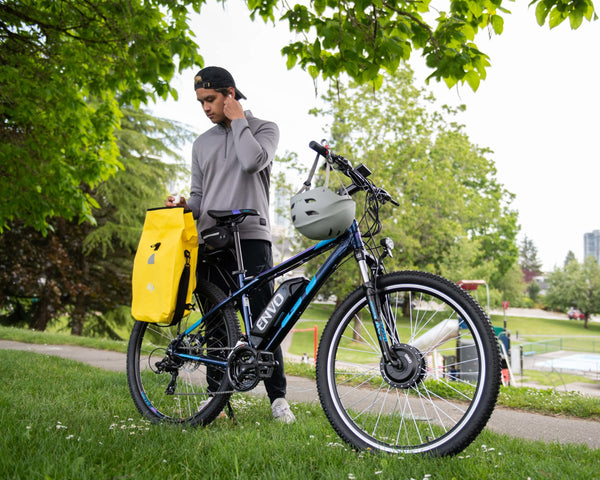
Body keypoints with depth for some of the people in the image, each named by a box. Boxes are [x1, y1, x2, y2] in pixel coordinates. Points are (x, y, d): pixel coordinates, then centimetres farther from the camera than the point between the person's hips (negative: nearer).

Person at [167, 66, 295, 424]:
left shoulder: (264, 129, 8)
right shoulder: (202, 143, 22)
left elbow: (253, 161, -14)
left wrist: (237, 119, -2)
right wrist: (186, 205, 0)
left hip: (251, 237, -4)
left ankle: (278, 397, 1)